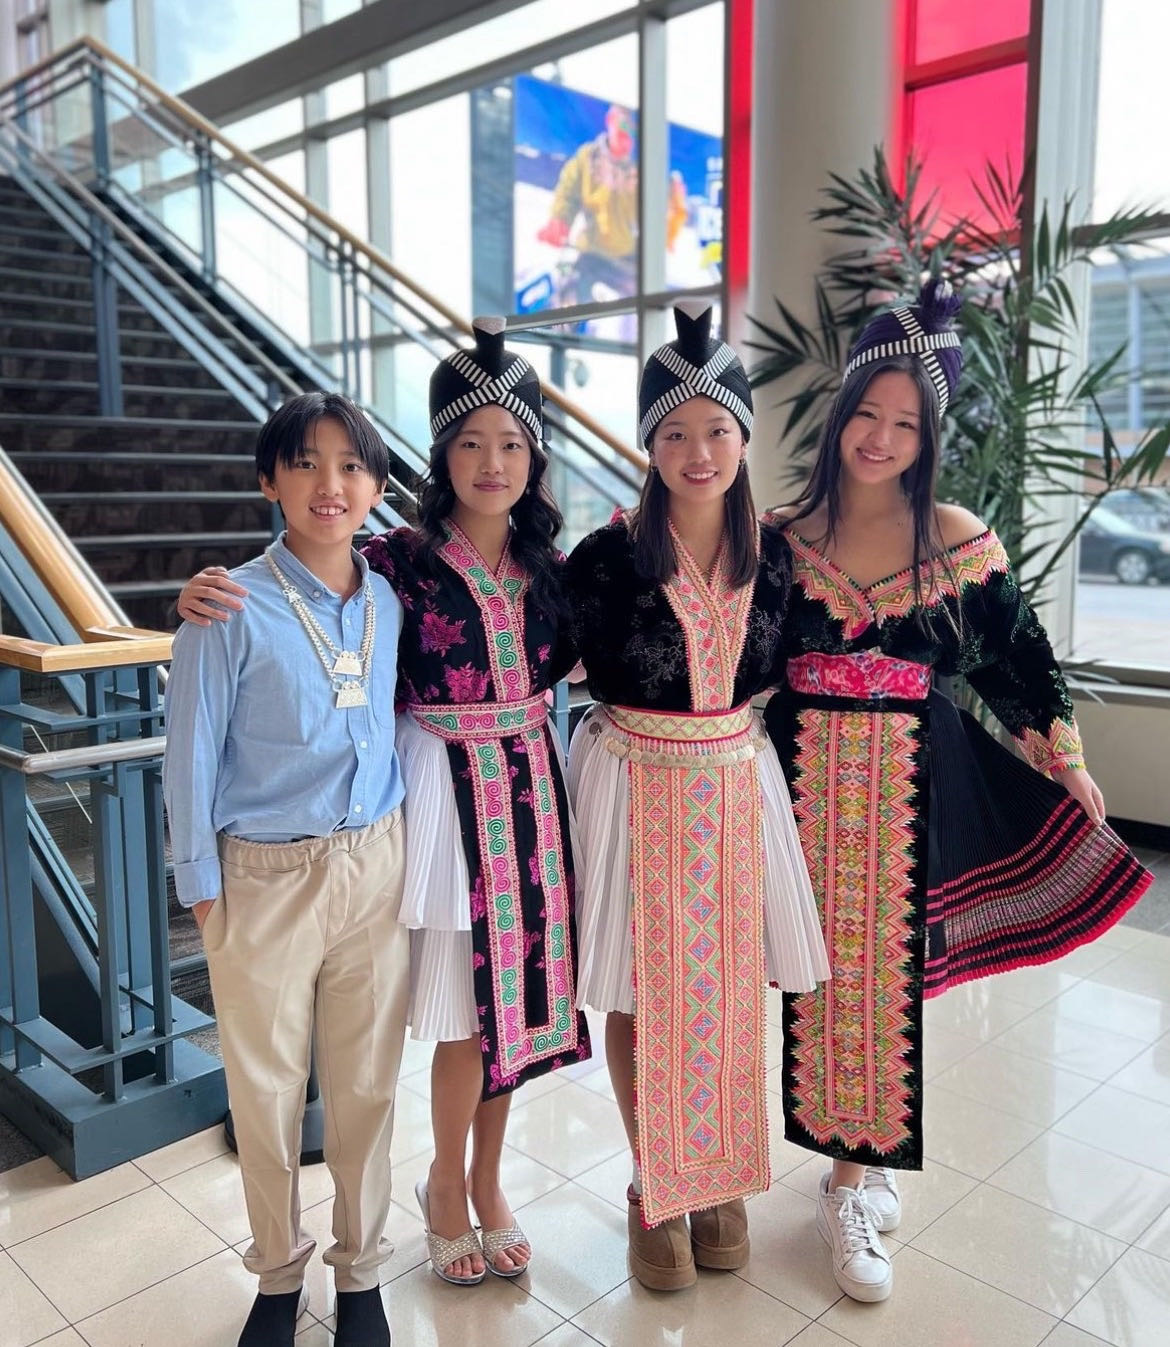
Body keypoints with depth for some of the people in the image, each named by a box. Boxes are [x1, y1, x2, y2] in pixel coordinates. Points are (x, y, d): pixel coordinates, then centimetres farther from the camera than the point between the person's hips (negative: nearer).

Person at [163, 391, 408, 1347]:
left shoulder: (391, 603, 1)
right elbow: (192, 755, -6)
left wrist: (405, 852, 9)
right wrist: (201, 884, -2)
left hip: (376, 869, 3)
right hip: (266, 877, -3)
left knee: (367, 1082, 14)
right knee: (268, 1088, 13)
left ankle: (361, 1271, 36)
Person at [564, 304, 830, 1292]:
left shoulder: (772, 552, 0)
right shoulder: (609, 555, -12)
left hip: (737, 783, 3)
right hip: (638, 787, -3)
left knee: (730, 987, 13)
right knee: (644, 993, 8)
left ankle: (720, 1181, 34)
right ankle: (656, 1189, 29)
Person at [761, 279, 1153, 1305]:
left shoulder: (960, 542, -2)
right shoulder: (785, 535, 0)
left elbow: (1014, 657, 5)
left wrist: (1068, 760, 8)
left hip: (905, 783, -1)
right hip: (802, 777, 1)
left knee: (883, 966, 5)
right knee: (818, 964, 6)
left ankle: (861, 1166, 23)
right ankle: (853, 1168, 26)